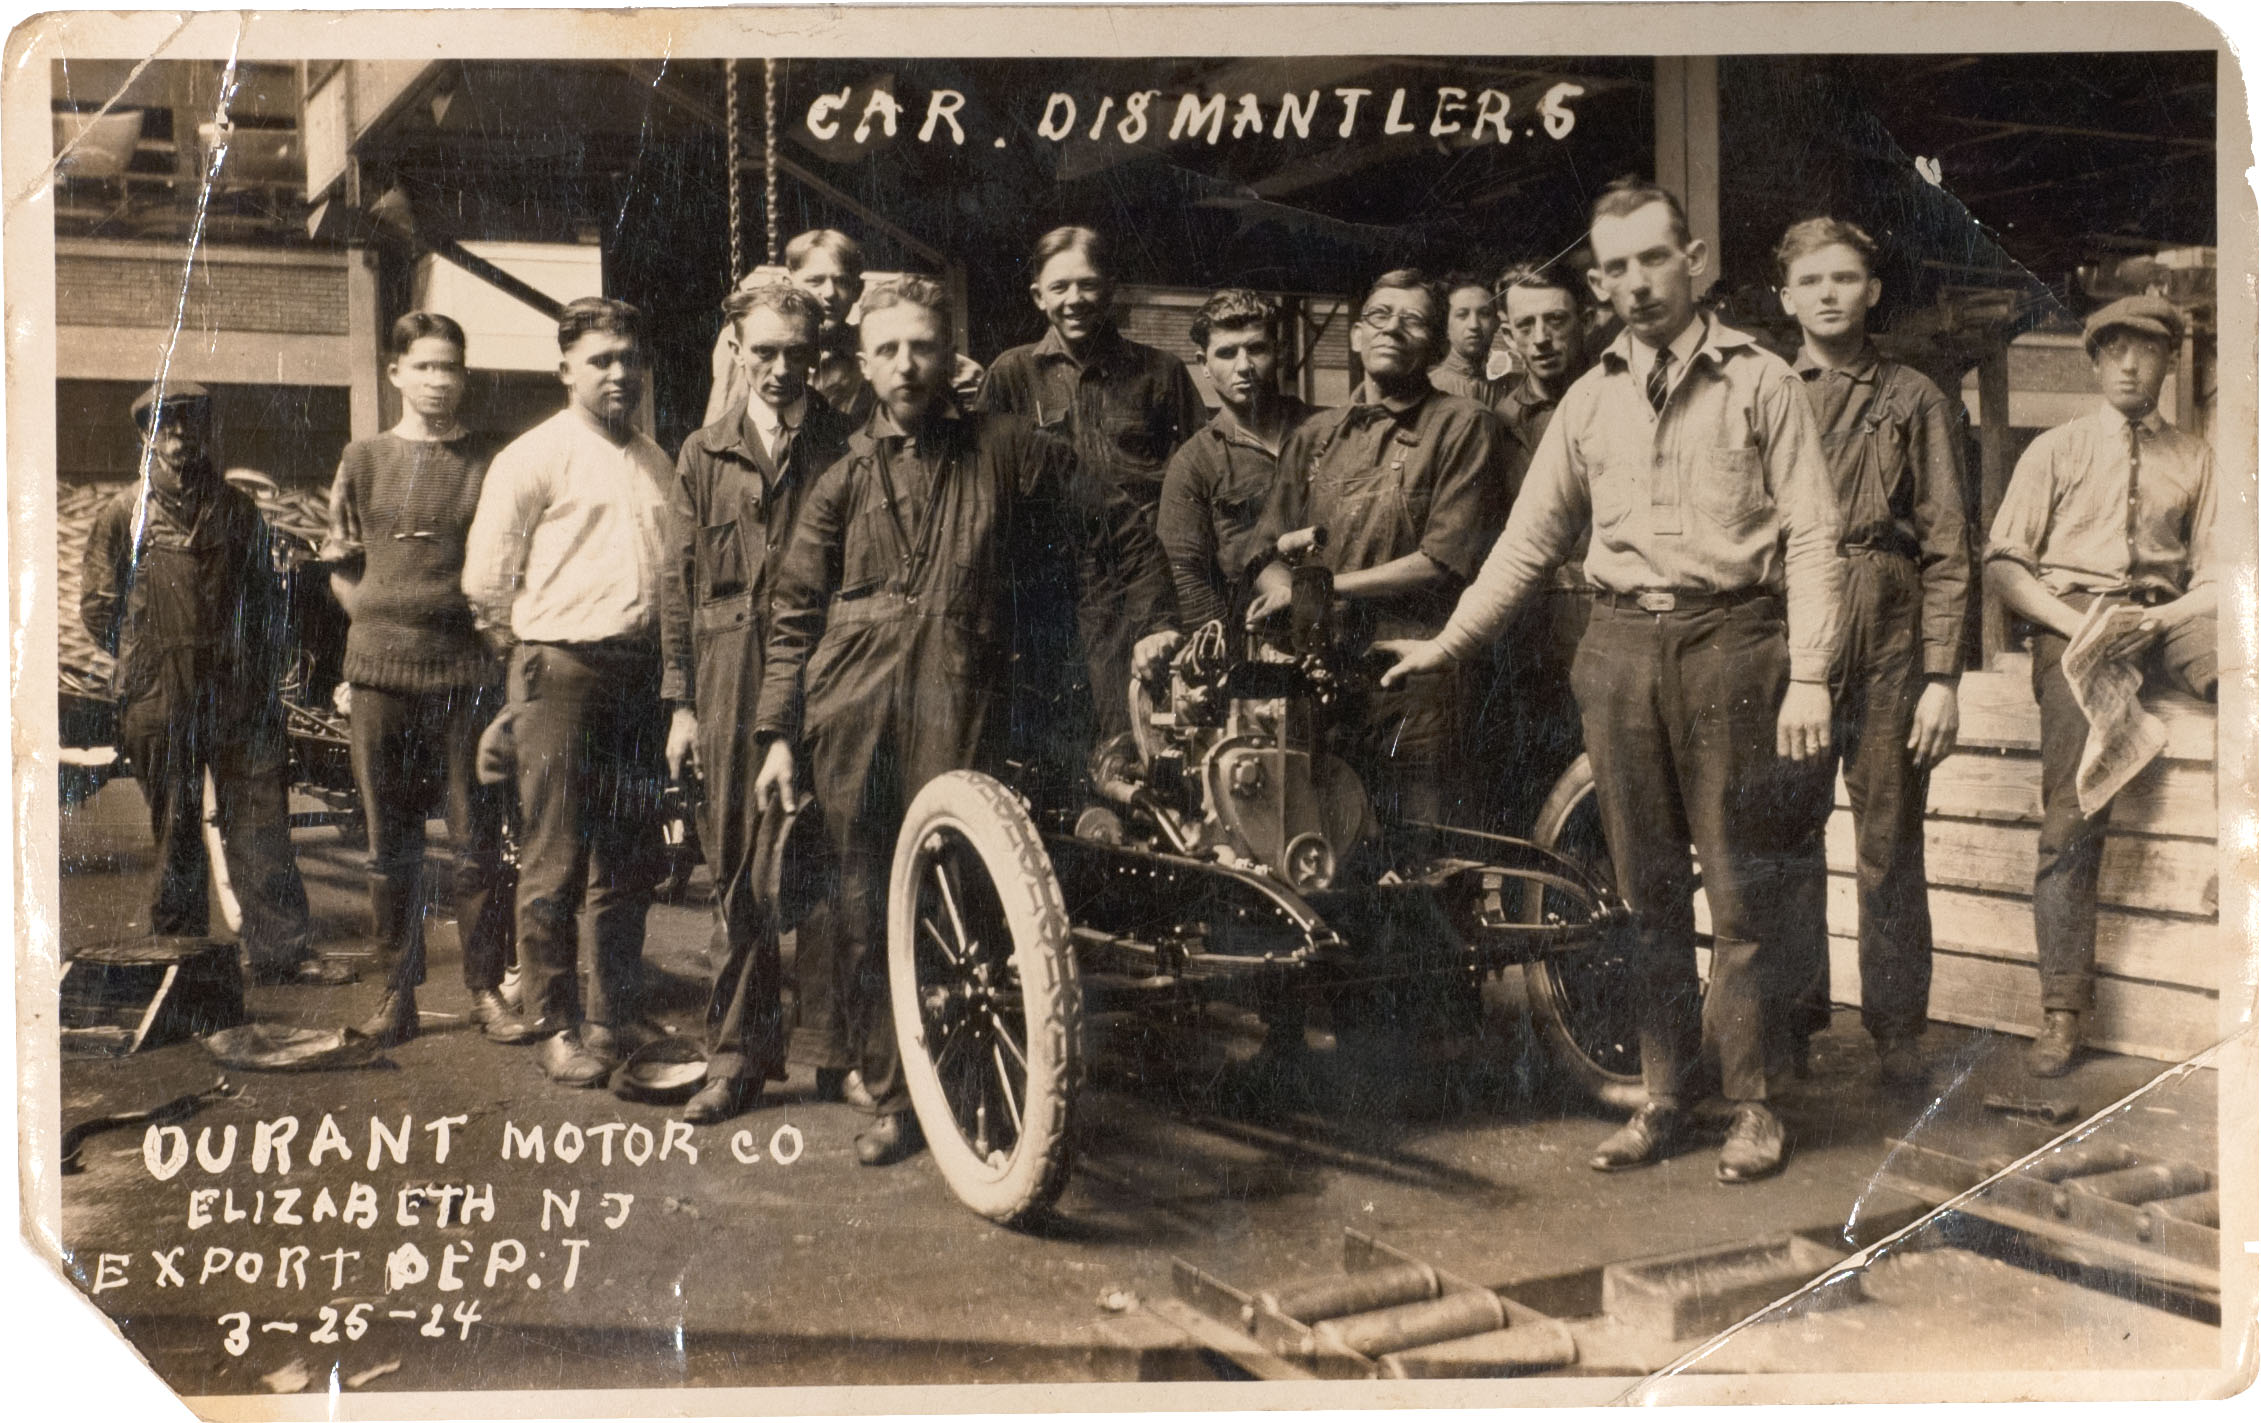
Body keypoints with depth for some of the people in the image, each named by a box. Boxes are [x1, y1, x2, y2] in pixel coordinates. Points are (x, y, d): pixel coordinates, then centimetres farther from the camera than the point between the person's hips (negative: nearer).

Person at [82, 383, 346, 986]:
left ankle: (281, 950, 2)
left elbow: (268, 599, 15)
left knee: (261, 822, -2)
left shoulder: (238, 510, 11)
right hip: (158, 705, -1)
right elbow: (98, 607, 8)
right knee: (174, 833, 6)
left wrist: (266, 673, 8)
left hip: (239, 695, 1)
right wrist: (147, 659, 6)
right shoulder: (123, 514, 5)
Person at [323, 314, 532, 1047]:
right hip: (382, 670, 2)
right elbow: (341, 563, 16)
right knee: (390, 842, 6)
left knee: (477, 841, 0)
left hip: (467, 671, -1)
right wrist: (373, 613, 4)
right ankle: (398, 990, 15)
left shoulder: (489, 463, 6)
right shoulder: (364, 461, 10)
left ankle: (486, 988, 9)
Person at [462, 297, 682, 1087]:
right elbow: (486, 577, -3)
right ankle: (557, 1028, 9)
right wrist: (528, 647, 5)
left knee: (631, 861, 11)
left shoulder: (656, 464, 16)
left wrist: (663, 657, 14)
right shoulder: (534, 457, -3)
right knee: (555, 862, -1)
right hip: (563, 672, -6)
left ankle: (617, 1015, 23)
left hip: (638, 668, 6)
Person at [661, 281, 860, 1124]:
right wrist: (681, 701, 6)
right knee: (735, 873, 6)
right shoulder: (703, 456, 13)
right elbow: (680, 584, 12)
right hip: (730, 685, 3)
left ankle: (838, 1047, 10)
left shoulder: (847, 450, 4)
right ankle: (739, 1058, 14)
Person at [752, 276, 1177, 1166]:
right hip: (851, 716, 2)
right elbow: (793, 616, 12)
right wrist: (777, 736, 6)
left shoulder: (1010, 453, 8)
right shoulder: (844, 481, 13)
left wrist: (1154, 623, 7)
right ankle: (890, 1098, 15)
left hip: (959, 714, -2)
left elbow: (1119, 531, 16)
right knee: (865, 910, 4)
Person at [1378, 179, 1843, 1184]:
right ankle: (1663, 1095, 17)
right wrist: (1450, 641, 14)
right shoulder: (1591, 400, 14)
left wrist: (1808, 675, -10)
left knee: (1739, 886, -1)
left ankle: (1752, 1103, 9)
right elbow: (1530, 538, 18)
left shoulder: (1760, 383, 2)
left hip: (1728, 642, -4)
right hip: (1619, 649, 4)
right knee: (1646, 887, 8)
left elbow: (1810, 537, -2)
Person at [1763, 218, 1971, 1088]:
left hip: (1887, 652, -1)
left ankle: (1897, 1030, 13)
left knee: (1888, 846, 3)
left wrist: (1941, 676, -5)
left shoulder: (1913, 403, 8)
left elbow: (1947, 551, 4)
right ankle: (1789, 1021, 14)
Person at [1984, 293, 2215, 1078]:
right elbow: (2002, 563, 8)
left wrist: (2167, 618, -10)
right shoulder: (2055, 451, 16)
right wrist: (2069, 622, -9)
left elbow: (2213, 575, 12)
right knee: (2072, 814, -18)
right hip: (2072, 612, -2)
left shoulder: (2195, 458, 19)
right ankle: (2061, 1009, -18)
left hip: (2162, 619, 2)